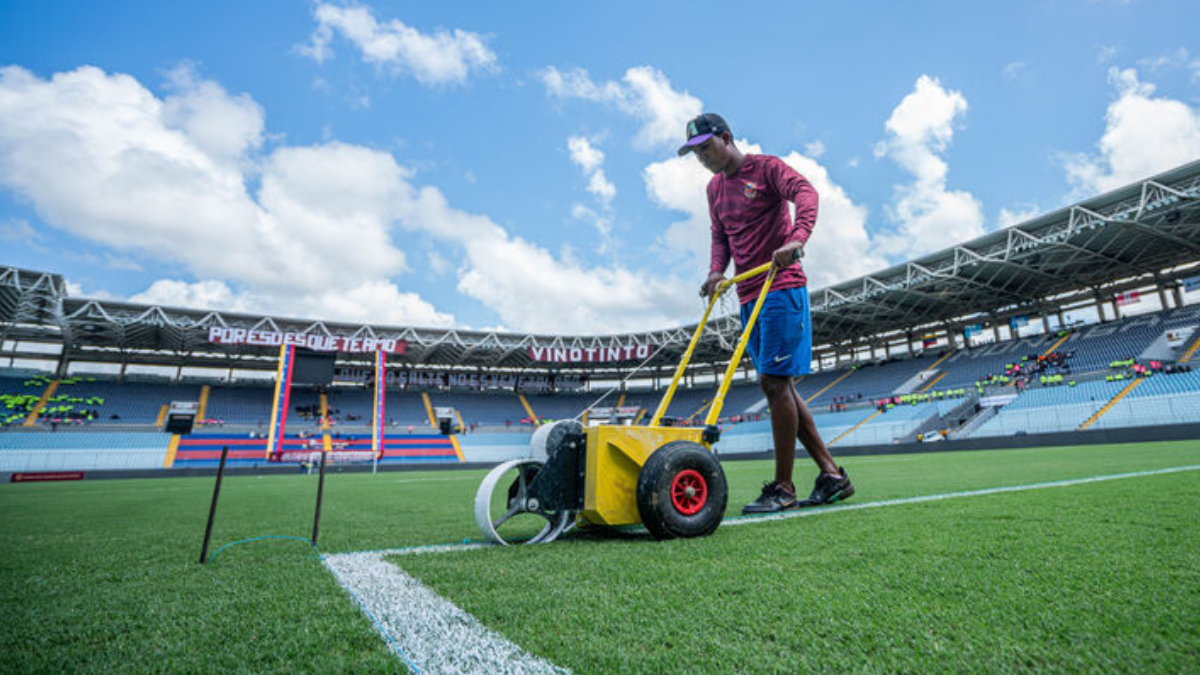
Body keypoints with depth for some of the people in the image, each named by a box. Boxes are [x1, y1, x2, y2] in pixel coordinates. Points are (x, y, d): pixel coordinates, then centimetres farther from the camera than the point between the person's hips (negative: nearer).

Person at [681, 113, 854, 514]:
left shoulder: (765, 167, 0)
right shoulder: (714, 188, 20)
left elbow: (805, 192, -16)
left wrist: (797, 239, -34)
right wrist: (717, 270, 0)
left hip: (782, 288, -8)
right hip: (749, 296, 8)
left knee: (774, 381, -12)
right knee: (779, 385, 5)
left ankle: (783, 488, -3)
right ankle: (831, 474, 14)